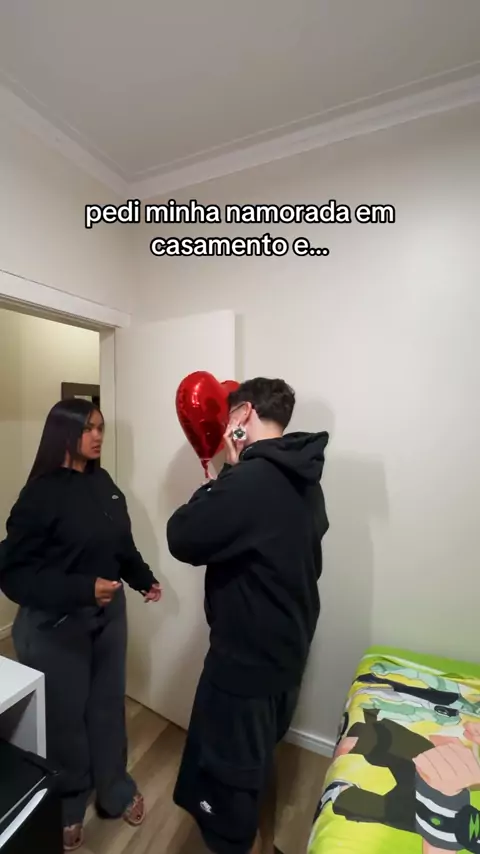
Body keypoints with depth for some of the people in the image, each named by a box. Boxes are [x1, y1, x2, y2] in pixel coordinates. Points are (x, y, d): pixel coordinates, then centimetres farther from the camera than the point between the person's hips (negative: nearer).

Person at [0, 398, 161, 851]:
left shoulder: (103, 483, -1)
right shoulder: (42, 492, -18)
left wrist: (144, 578, 1)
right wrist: (82, 589, -26)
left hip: (108, 613, 5)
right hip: (57, 624, -5)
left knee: (108, 705, 20)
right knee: (64, 717, 15)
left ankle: (115, 792, 45)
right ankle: (64, 808, 44)